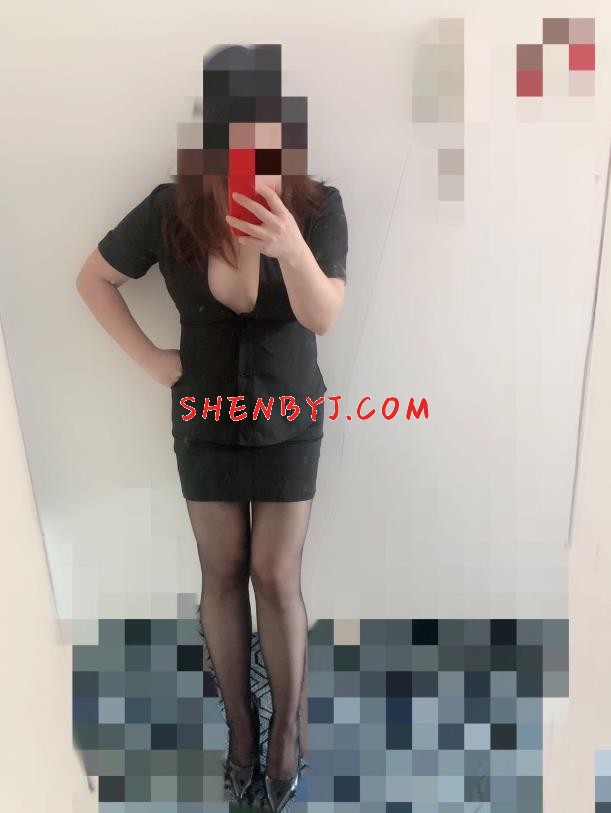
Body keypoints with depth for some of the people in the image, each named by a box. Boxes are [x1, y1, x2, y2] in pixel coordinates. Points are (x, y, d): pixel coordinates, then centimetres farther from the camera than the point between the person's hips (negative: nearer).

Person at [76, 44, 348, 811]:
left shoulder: (318, 206, -15)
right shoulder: (171, 208, -14)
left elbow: (324, 318, -23)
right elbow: (93, 277, -1)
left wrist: (290, 247, -41)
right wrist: (149, 357, -6)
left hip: (288, 421, -1)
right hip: (203, 422, 1)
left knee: (277, 577, 3)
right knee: (223, 574, 10)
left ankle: (287, 726, 25)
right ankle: (239, 719, 30)